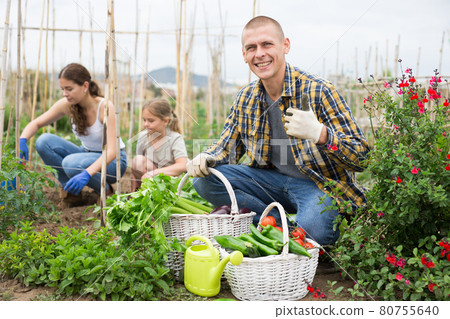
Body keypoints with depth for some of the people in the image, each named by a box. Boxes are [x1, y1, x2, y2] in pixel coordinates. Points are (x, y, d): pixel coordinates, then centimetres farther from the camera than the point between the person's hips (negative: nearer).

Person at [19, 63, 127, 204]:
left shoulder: (104, 107, -26)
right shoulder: (66, 105, -11)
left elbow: (112, 151, -33)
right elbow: (36, 123, 0)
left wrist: (87, 173, -48)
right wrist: (22, 141, -22)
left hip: (113, 160, -5)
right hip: (87, 154, 6)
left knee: (71, 163, -34)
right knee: (44, 141, -17)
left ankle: (105, 190, -7)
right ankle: (70, 188, -4)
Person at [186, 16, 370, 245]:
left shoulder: (318, 91, -16)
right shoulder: (246, 98, 3)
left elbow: (361, 158, -19)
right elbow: (227, 147, 15)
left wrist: (319, 134, -38)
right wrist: (205, 158, -10)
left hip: (320, 184, -6)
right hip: (273, 180, 6)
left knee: (313, 229, -37)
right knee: (205, 179, -10)